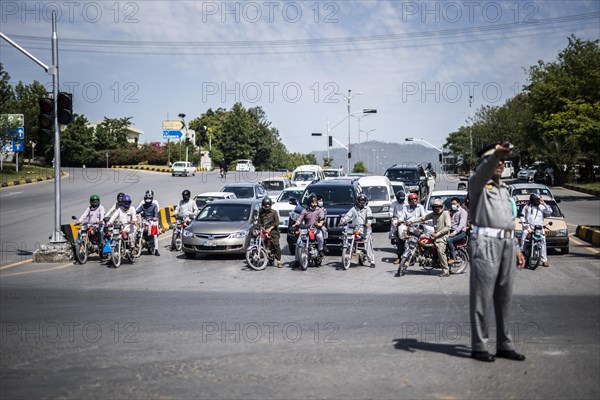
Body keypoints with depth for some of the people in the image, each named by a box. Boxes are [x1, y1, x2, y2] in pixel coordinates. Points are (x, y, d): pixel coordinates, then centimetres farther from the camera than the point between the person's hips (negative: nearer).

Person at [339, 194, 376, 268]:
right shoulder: (354, 209, 18)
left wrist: (368, 223, -27)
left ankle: (372, 261, -1)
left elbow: (369, 216, -8)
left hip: (365, 229, -3)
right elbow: (348, 215, 8)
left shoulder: (367, 209, 10)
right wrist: (342, 220, -11)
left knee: (368, 246, -5)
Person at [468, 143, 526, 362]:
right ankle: (479, 346, 0)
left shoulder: (504, 189, 24)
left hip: (506, 245, 7)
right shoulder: (478, 184, 0)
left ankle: (504, 345, 17)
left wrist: (516, 249, 22)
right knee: (482, 298, -5)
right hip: (485, 244, -7)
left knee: (504, 297, 10)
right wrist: (496, 154, -45)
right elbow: (483, 172, -26)